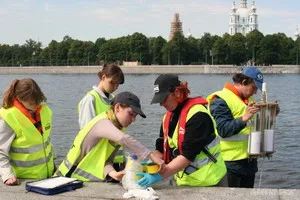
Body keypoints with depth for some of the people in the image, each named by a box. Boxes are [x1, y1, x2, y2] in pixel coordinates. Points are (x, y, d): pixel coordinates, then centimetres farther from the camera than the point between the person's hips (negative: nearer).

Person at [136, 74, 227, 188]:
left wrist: (159, 175, -28)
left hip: (208, 182, -7)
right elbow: (161, 149, 8)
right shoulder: (168, 117, 5)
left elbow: (188, 155, -25)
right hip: (184, 183, 7)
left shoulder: (197, 115, -20)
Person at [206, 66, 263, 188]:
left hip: (249, 161, 8)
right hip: (231, 163, -8)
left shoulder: (249, 100, 15)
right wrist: (244, 118, -33)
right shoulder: (220, 100, -11)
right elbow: (223, 130, -21)